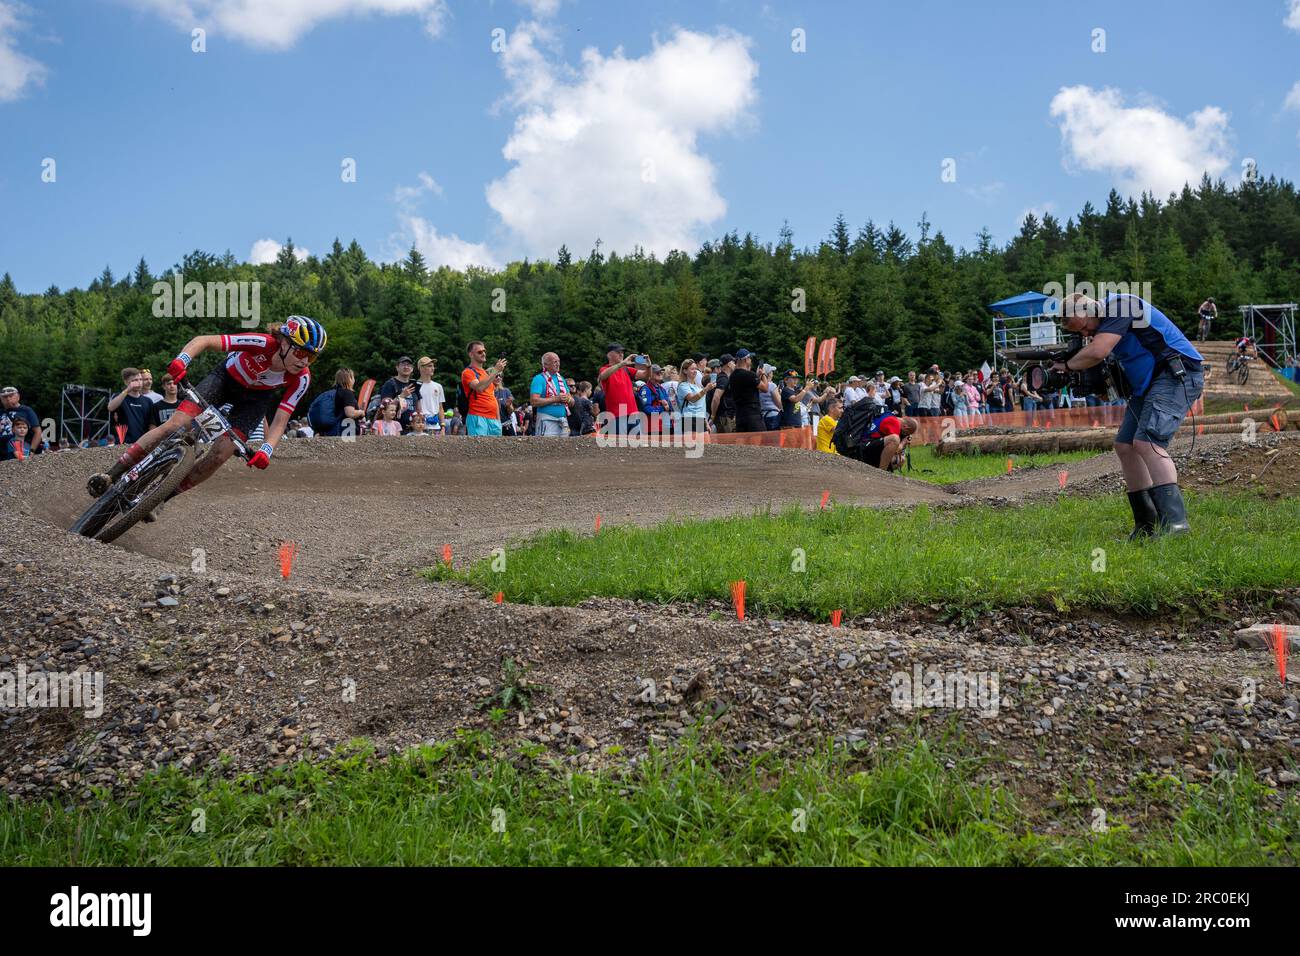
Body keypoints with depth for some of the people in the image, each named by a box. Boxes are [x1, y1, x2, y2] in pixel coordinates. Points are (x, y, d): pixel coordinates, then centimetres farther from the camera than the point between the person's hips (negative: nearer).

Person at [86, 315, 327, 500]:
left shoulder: (301, 379, -29)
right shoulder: (263, 343, -36)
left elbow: (281, 420, -27)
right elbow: (204, 340, -34)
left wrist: (266, 450, -44)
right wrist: (182, 360, -51)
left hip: (256, 398, 1)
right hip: (227, 378, -1)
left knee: (220, 455, -15)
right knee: (175, 425, -17)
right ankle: (111, 475, -6)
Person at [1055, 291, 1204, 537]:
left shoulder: (1119, 307, -17)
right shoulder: (1106, 320, 13)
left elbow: (1098, 351, -27)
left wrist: (1067, 366, -11)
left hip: (1176, 376, -10)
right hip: (1147, 384, 10)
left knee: (1147, 442, -24)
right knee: (1125, 446, 5)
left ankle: (1174, 520, -30)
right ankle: (1147, 522, 8)